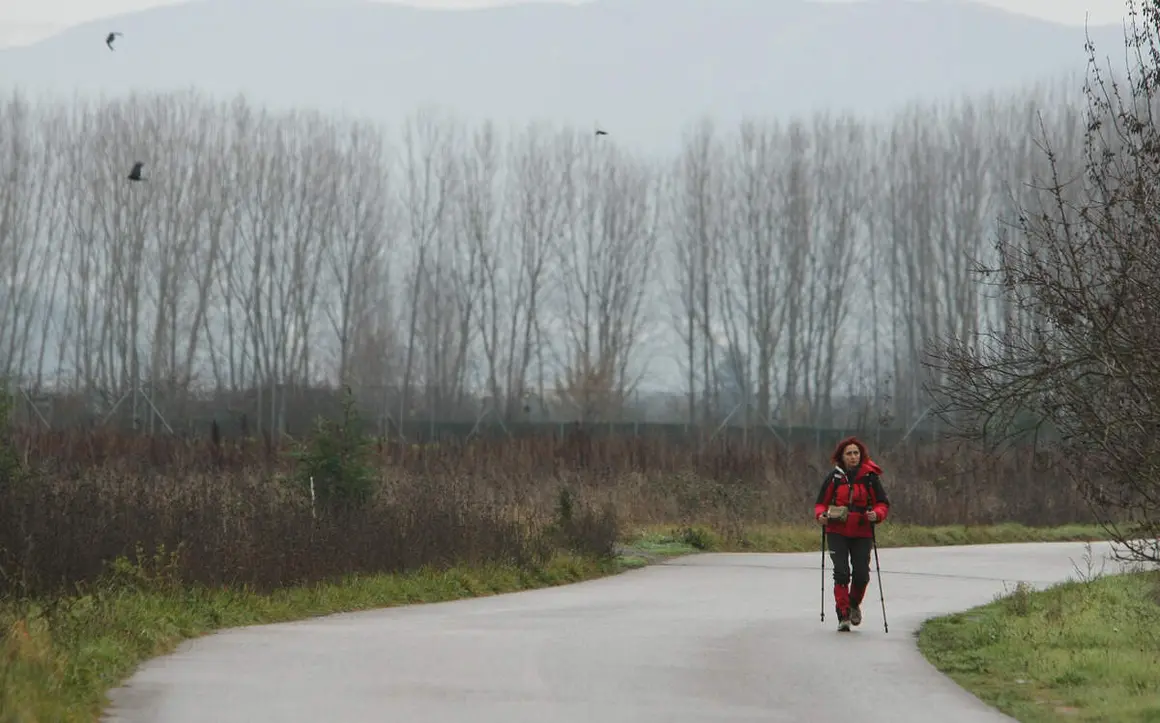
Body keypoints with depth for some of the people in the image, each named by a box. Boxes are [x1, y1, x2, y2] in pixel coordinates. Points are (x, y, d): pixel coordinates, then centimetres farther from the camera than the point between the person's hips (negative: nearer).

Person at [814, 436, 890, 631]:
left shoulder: (870, 477, 0)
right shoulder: (834, 477, 1)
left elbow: (883, 503, 4)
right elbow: (821, 503, 8)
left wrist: (876, 514, -18)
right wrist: (821, 515, -14)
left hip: (862, 534, 0)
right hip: (837, 532, 0)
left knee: (861, 574, -2)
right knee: (841, 572, -10)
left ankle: (854, 604, 28)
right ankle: (843, 615, -1)